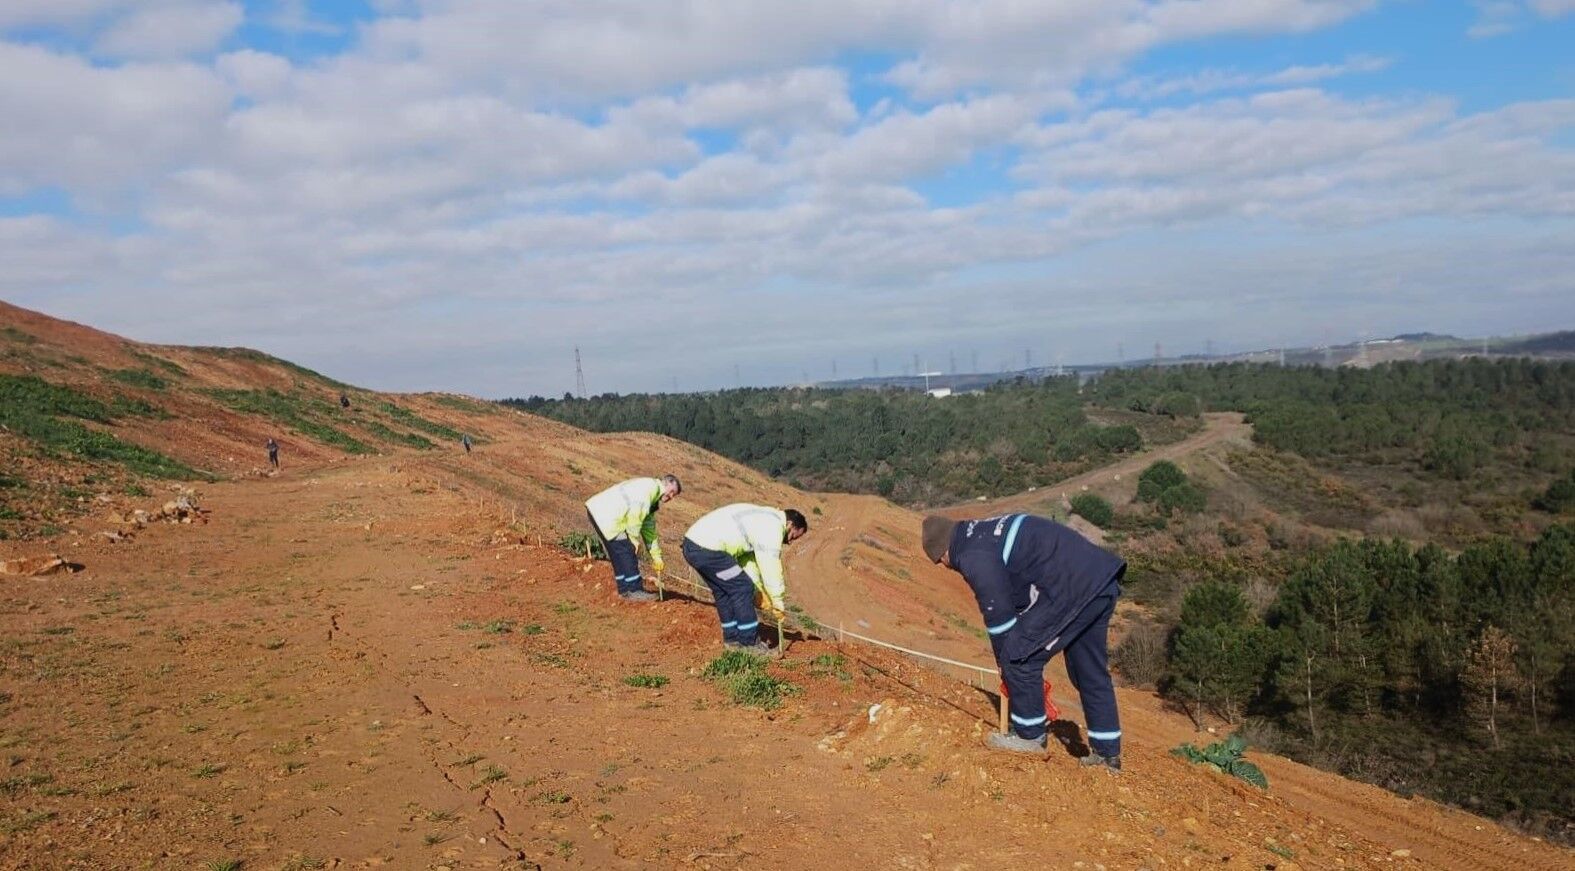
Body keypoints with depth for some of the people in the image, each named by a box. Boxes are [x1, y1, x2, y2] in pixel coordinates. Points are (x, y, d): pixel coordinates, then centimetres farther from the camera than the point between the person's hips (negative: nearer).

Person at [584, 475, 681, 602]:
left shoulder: (652, 501, 23)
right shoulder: (651, 485, -8)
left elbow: (649, 529, 26)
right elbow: (634, 514, -17)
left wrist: (656, 557, 25)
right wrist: (634, 540, -10)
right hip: (606, 514, -11)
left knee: (619, 555, 16)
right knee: (627, 553, -7)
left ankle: (625, 589, 24)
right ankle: (634, 591, -2)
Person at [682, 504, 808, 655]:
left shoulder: (761, 519, 24)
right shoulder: (772, 527, -7)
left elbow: (747, 558, 24)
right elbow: (771, 569, -7)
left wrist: (762, 592, 20)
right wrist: (777, 604, 3)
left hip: (693, 541, 10)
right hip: (707, 549, -10)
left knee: (723, 591, 21)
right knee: (742, 589, -1)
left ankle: (732, 638, 30)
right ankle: (750, 642, 7)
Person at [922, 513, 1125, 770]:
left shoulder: (973, 557, -9)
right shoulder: (985, 534, 22)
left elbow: (998, 614, -5)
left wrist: (1005, 662, 11)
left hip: (1073, 588, -10)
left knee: (1020, 658, 1)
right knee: (1091, 671, 19)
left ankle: (1031, 735, 14)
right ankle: (1108, 752, 27)